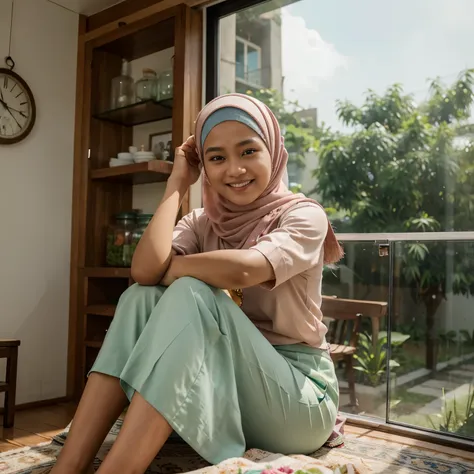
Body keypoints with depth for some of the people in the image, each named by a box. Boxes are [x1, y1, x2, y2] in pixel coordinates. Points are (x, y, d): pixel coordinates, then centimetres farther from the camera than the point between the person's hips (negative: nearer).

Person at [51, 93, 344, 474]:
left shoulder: (304, 215, -8)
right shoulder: (203, 223, 5)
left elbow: (241, 271, -30)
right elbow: (145, 271, -17)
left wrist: (166, 267, -13)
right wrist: (178, 183, -7)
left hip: (299, 397, -4)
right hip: (223, 388, 5)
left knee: (191, 295, -27)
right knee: (142, 297, -17)